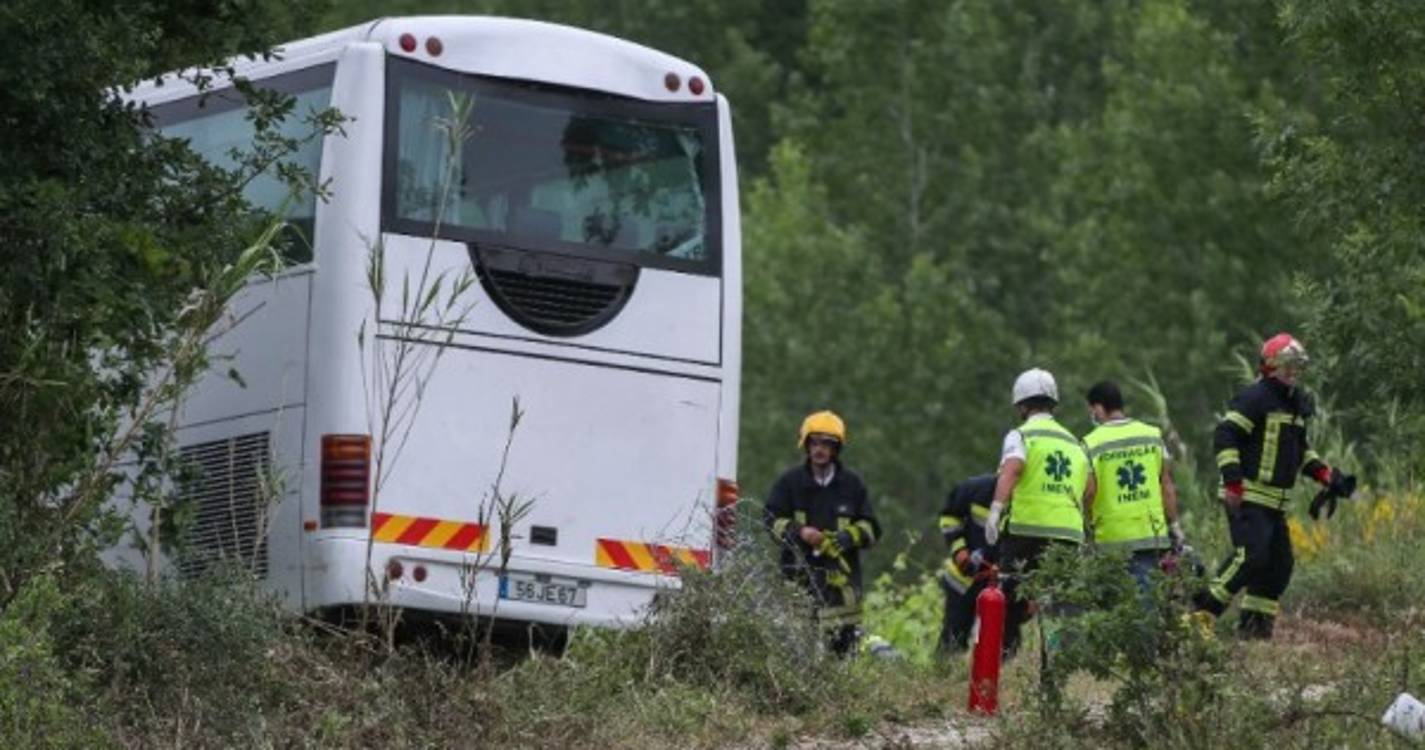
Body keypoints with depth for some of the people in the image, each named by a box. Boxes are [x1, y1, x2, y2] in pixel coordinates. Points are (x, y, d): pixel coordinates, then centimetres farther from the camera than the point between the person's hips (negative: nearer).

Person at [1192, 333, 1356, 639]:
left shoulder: (1298, 404, 18)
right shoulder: (1255, 398, -11)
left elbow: (1299, 450, 30)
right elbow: (1225, 436, -17)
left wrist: (1327, 475, 16)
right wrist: (1233, 484, -23)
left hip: (1275, 502, 9)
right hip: (1248, 497, -9)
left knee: (1279, 564, 8)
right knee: (1252, 556, -20)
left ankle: (1254, 623, 16)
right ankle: (1204, 611, -17)